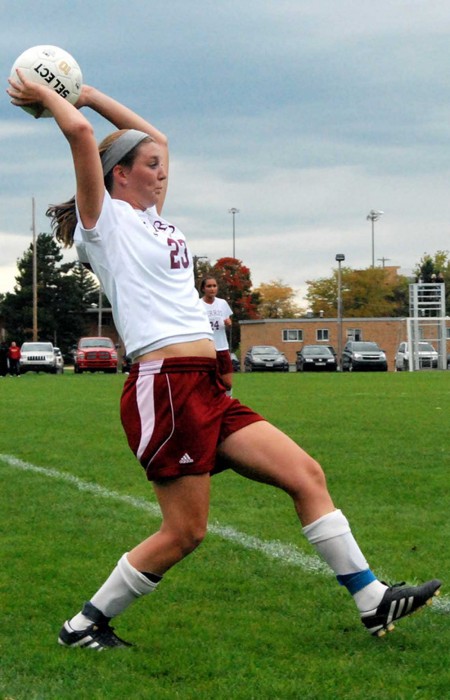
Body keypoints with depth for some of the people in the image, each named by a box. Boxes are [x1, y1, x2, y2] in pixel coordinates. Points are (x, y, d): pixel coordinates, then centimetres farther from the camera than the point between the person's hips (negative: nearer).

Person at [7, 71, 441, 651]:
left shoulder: (149, 219, 21)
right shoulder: (106, 222, -2)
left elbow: (156, 137, 33)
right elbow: (81, 135, -14)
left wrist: (84, 94, 32)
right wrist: (44, 96, 1)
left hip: (206, 392, 9)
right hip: (166, 388, -9)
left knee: (307, 474, 1)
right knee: (184, 533, -6)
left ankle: (373, 601, 4)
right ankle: (83, 626, 9)